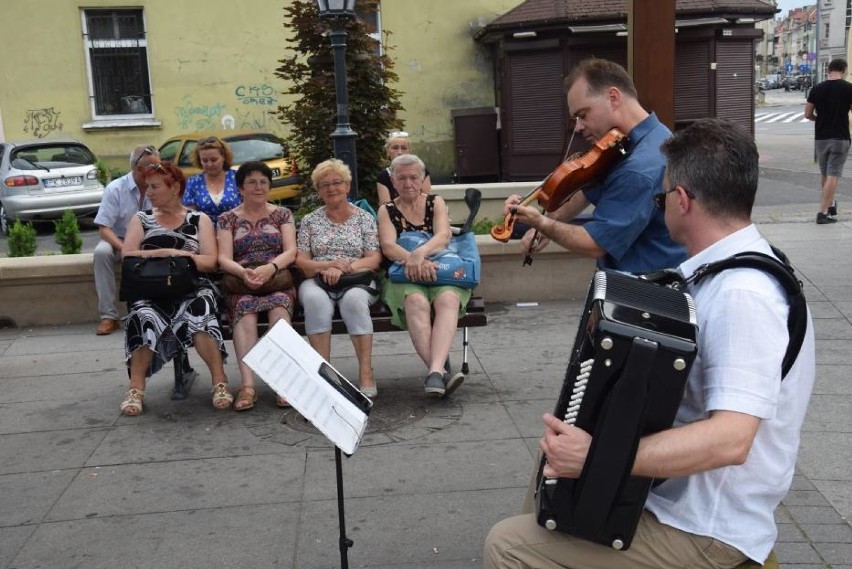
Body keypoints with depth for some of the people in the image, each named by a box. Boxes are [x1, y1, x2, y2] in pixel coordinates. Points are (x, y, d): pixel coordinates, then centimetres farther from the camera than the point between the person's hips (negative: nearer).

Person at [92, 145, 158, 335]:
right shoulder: (115, 189, -10)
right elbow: (104, 228, -13)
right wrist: (124, 248, -31)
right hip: (119, 240, 0)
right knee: (101, 252, -33)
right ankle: (109, 316, -28)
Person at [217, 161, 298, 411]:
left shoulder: (282, 214, 17)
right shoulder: (228, 219, 17)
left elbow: (290, 251, 4)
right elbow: (224, 258, 4)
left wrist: (270, 268, -17)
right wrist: (243, 272, -19)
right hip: (240, 282, 0)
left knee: (278, 305, -35)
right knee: (245, 308, -34)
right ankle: (247, 385, -45)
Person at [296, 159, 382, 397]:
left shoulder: (364, 218, 13)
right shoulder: (310, 221, 16)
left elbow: (374, 259, 4)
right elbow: (301, 261, 7)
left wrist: (344, 268, -13)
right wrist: (328, 265, -12)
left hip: (357, 281, -1)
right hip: (318, 281, 1)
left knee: (354, 299, -37)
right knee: (315, 299, -36)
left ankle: (366, 373, -34)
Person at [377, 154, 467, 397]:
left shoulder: (436, 203, 14)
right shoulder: (387, 210, 13)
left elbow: (443, 236, -5)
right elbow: (388, 246, -4)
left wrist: (420, 253, -26)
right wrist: (413, 260, -25)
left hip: (442, 274, 1)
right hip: (404, 278, 0)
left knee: (448, 299, -34)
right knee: (416, 302, -36)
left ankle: (434, 371, -50)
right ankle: (439, 372, -45)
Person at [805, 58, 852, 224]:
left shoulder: (817, 89, 1)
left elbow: (808, 114, 4)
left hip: (820, 137, 3)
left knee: (824, 174, 17)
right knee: (833, 175, -3)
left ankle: (830, 205, 31)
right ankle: (823, 212, -8)